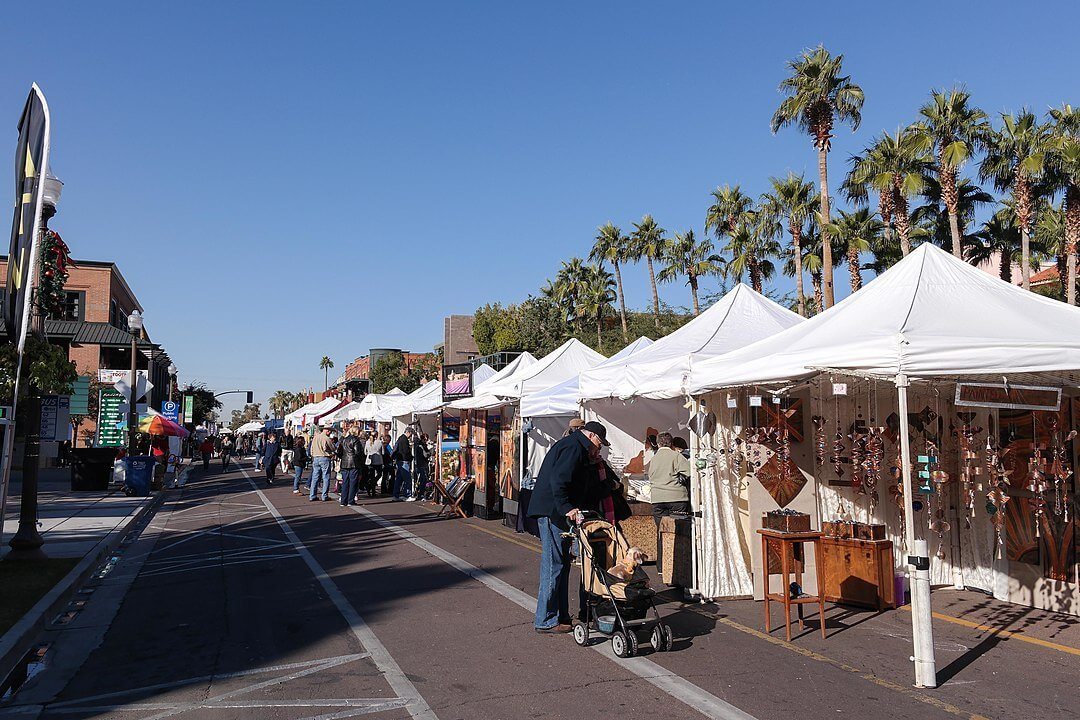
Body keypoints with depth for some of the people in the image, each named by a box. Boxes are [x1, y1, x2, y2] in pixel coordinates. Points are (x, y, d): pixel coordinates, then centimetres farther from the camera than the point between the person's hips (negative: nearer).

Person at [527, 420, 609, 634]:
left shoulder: (573, 446, 22)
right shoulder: (574, 448, -12)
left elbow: (588, 487, 21)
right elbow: (558, 481, -24)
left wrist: (591, 463, 12)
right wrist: (568, 508, -27)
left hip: (554, 513, 11)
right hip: (552, 512, -11)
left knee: (562, 564, 15)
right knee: (554, 566, -6)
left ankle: (561, 616, 23)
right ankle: (546, 621, 1)